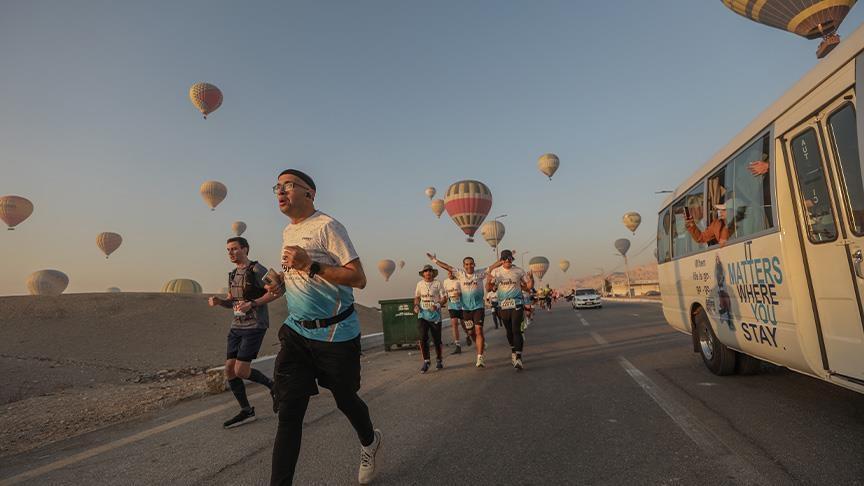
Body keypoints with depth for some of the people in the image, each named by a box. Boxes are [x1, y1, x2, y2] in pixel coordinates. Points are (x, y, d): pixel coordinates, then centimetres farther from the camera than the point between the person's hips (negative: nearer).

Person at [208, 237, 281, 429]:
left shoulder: (257, 269, -9)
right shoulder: (233, 274, 15)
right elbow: (231, 302, 21)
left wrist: (252, 304, -22)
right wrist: (218, 301, 0)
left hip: (255, 326, -8)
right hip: (236, 326, 8)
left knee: (241, 371, -12)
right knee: (229, 370, 4)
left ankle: (272, 384, 15)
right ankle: (246, 411, 17)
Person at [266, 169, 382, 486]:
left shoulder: (327, 226, -13)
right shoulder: (287, 232, 12)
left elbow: (358, 279, -18)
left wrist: (310, 265, -25)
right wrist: (282, 283, 5)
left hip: (335, 332, -6)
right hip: (297, 330, 6)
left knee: (345, 399, 13)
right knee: (289, 410, -1)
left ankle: (370, 443, 44)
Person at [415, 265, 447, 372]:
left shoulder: (437, 284, -1)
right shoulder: (420, 284, 8)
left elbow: (444, 298, -2)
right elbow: (417, 297, 20)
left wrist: (437, 305, -20)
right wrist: (416, 306, 1)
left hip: (435, 315, -2)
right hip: (422, 314, 2)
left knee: (437, 339, 5)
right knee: (423, 338, -10)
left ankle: (439, 360, 26)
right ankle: (426, 361, 1)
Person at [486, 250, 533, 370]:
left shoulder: (519, 271, 0)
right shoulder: (496, 271, 2)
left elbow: (528, 287, 5)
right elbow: (488, 288, 2)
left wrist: (531, 280, -17)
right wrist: (488, 281, -19)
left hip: (517, 304, -2)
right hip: (503, 305, 2)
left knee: (516, 330, -14)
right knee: (509, 331, 15)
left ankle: (518, 358, -16)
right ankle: (513, 352, 37)